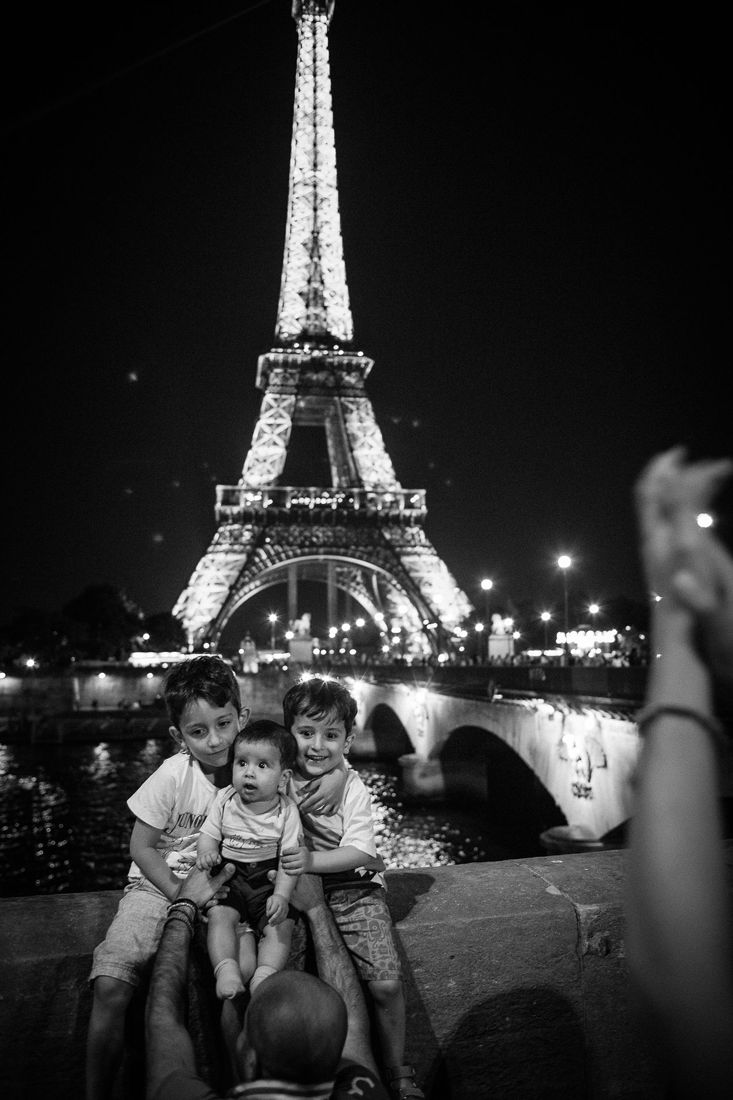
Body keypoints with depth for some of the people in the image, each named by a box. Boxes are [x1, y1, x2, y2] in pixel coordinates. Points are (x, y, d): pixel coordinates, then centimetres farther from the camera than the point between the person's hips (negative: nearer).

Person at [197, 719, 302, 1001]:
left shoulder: (287, 811, -8)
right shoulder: (225, 800, -2)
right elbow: (208, 835, 3)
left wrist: (281, 896, -24)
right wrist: (206, 853, -21)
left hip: (270, 879, -1)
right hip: (230, 876, 1)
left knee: (280, 925, -19)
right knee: (219, 915, -22)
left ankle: (264, 977, -12)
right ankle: (227, 971, -21)